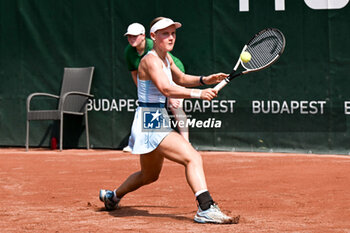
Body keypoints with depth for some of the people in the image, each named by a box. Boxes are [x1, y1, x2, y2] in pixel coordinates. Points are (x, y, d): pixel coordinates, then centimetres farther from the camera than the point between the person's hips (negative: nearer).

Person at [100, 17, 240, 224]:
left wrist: (205, 80, 11)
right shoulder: (151, 60, -17)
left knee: (150, 175, 28)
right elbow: (167, 89, -32)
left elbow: (181, 78, 28)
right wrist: (198, 93, -43)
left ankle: (112, 196, 48)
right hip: (149, 122, -10)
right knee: (193, 158, -25)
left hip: (158, 121, 10)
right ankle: (206, 208, -34)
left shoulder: (166, 58, 11)